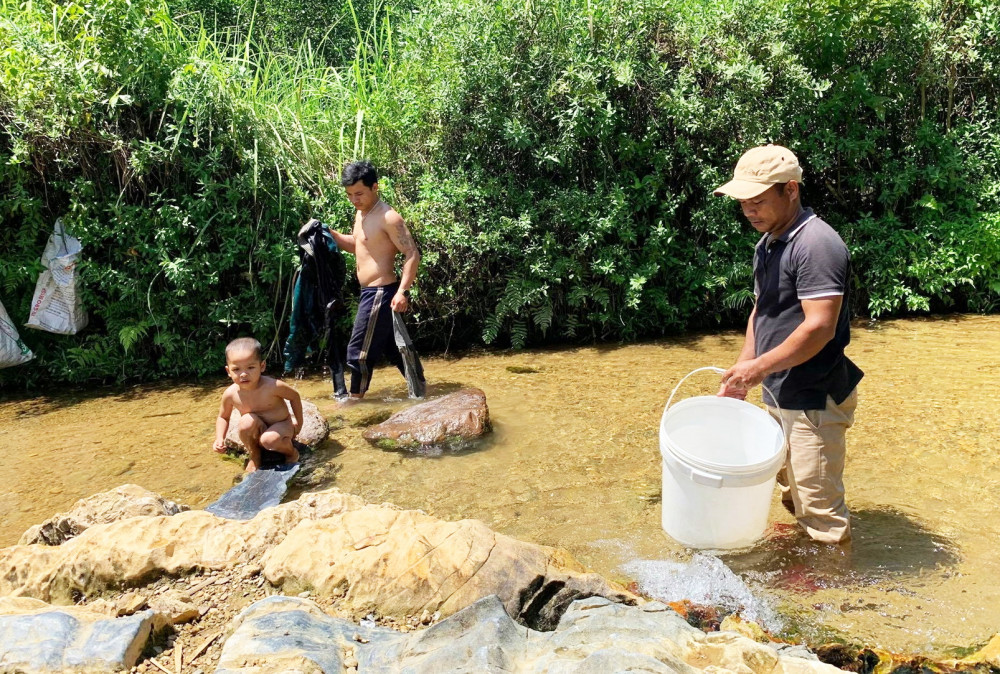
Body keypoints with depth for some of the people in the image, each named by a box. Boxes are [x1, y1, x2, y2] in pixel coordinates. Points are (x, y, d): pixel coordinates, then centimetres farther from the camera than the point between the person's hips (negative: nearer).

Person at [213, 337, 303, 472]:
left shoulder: (273, 386, -27)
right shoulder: (230, 394, -18)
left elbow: (294, 396, -8)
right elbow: (223, 417, 2)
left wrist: (298, 423, -3)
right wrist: (219, 439, -14)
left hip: (283, 424, -2)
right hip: (258, 431, 3)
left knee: (269, 440, -34)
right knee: (247, 420, -30)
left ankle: (291, 452, 1)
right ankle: (254, 457, -4)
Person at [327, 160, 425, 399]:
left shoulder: (388, 217, -17)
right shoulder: (361, 214, 12)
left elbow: (412, 254, -20)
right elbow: (356, 245, 26)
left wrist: (402, 292, -28)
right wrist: (329, 234, 9)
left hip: (381, 293, -10)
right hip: (372, 292, 10)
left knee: (359, 350, -1)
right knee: (394, 347, 18)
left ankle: (355, 399, 13)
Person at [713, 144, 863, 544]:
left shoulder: (816, 244, -20)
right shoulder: (767, 244, 10)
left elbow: (820, 327, -27)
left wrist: (759, 366, -22)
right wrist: (742, 373, 11)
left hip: (815, 400, -10)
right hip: (779, 395, 10)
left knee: (819, 503, 2)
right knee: (791, 493, 23)